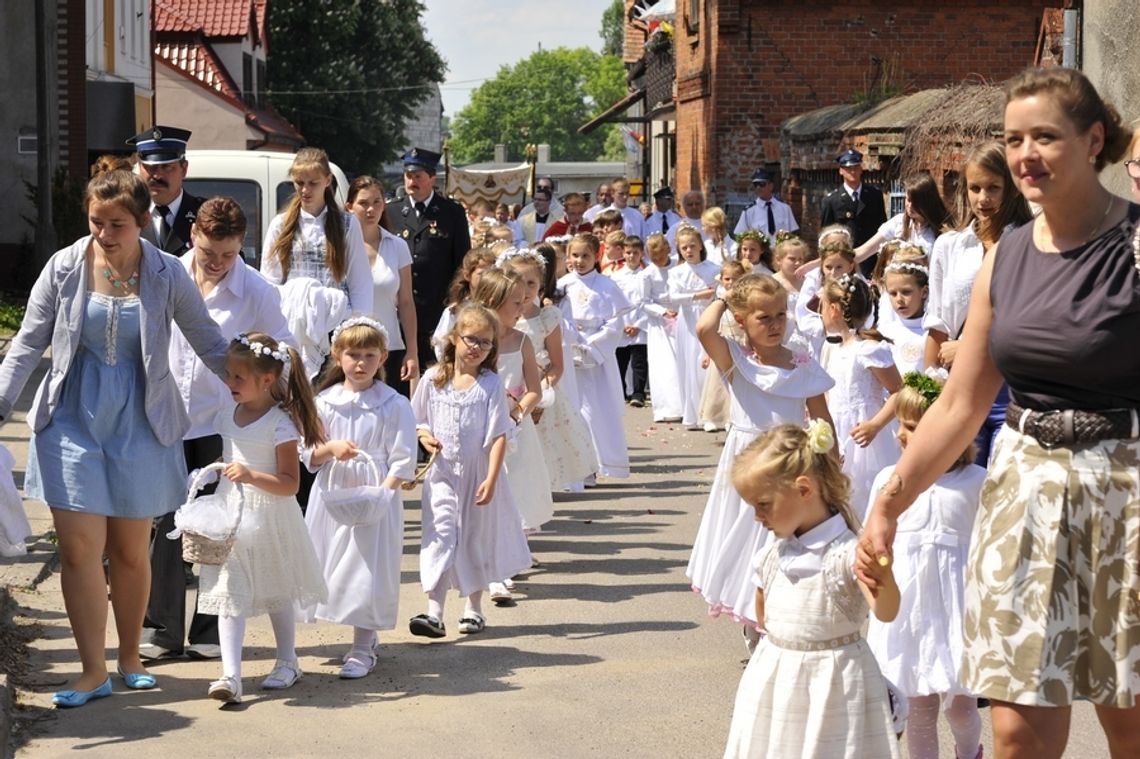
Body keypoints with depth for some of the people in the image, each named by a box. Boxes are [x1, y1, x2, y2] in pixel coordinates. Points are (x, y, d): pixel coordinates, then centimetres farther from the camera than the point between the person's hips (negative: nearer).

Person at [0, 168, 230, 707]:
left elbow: (211, 345, 4)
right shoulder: (64, 268, -3)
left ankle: (130, 657, 28)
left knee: (130, 551, 9)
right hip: (72, 420, 0)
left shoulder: (167, 276, -4)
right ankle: (93, 671, 2)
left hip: (138, 425, 0)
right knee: (80, 547, -6)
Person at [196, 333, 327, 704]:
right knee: (229, 597, -5)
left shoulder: (280, 423, -15)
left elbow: (290, 483, -17)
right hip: (230, 520, 5)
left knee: (275, 596, 13)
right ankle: (230, 676, -10)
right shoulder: (228, 413, 4)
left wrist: (251, 476, -29)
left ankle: (287, 662, 32)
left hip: (268, 520, -5)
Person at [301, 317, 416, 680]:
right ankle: (367, 635, 26)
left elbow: (402, 460, -6)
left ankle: (362, 650, 7)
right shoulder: (324, 402, 5)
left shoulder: (394, 405, -4)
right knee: (333, 568, 7)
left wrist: (381, 492, -18)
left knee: (368, 571, -4)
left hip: (375, 501, -4)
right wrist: (331, 449, -12)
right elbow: (308, 456, 7)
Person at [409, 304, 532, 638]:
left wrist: (491, 479, -16)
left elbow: (498, 436, -9)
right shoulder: (433, 379, 1)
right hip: (442, 472, 1)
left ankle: (474, 608, 27)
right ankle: (434, 613, -12)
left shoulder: (491, 385, -7)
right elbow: (417, 420, 13)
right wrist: (424, 435, -10)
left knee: (477, 539, 11)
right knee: (440, 534, -8)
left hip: (478, 472, -1)